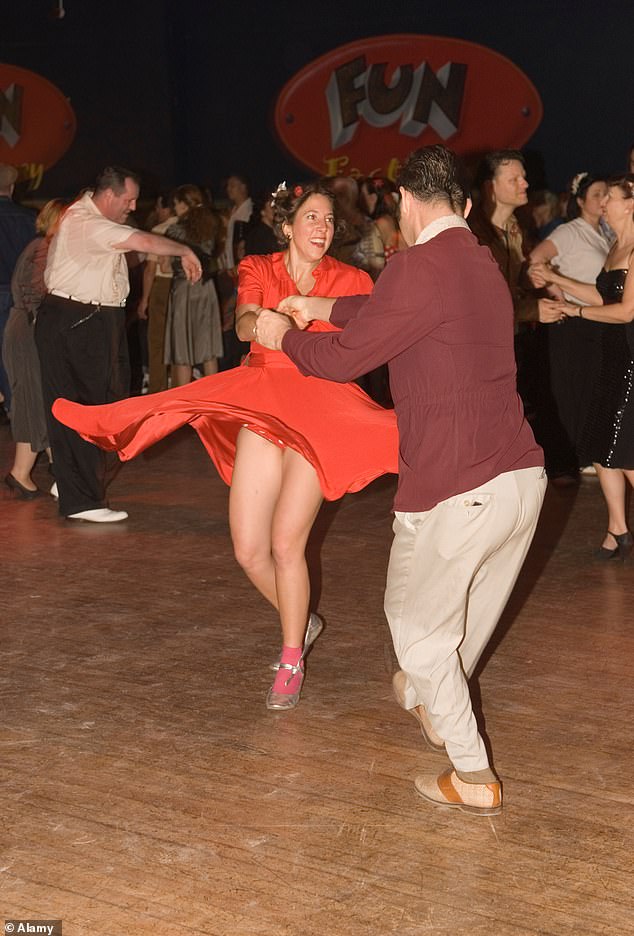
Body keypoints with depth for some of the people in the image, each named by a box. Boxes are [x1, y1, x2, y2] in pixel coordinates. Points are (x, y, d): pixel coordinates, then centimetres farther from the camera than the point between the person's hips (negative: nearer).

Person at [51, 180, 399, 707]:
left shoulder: (348, 281, 4)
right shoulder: (258, 270, 8)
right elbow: (243, 326, -12)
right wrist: (261, 321, -35)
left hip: (317, 415, -3)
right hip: (261, 411, 3)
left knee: (286, 544, -10)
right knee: (249, 550, 1)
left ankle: (292, 663, 10)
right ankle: (301, 623, 30)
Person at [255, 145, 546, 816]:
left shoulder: (419, 267, -15)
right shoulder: (483, 264, 14)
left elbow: (343, 358, -8)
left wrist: (283, 336, 11)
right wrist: (321, 307, 42)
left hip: (454, 490, -8)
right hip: (522, 476, 8)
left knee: (419, 623, 12)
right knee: (469, 614, 27)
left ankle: (473, 778, 16)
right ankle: (431, 704, 52)